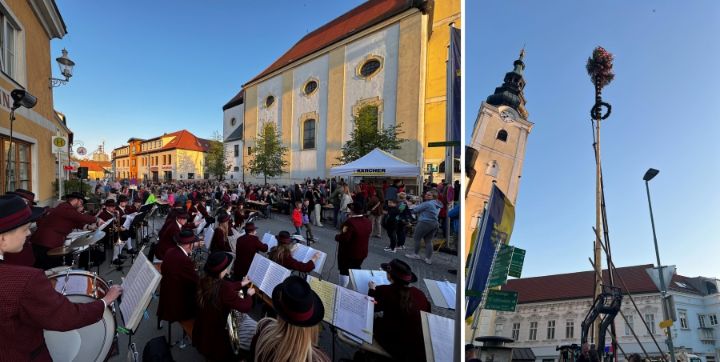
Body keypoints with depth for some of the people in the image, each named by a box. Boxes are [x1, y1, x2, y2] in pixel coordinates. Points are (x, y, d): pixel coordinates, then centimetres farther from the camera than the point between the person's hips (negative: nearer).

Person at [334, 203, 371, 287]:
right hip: (362, 252, 7)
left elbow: (344, 238, -31)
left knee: (344, 271, 9)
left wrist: (337, 237, -10)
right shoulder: (368, 222, -2)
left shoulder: (350, 222, -27)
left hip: (348, 252, -7)